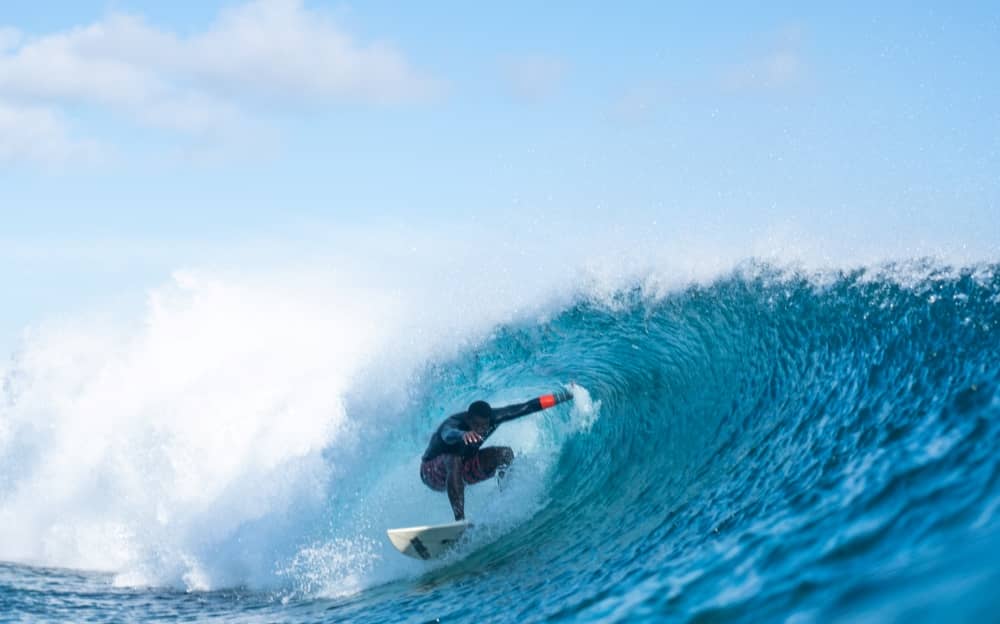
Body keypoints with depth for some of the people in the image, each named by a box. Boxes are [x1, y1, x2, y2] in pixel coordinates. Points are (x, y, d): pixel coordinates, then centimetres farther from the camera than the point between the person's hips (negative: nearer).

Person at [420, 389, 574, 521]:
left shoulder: (492, 418, -20)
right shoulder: (453, 423, -35)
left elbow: (527, 407, -17)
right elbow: (449, 434, -61)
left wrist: (564, 395, -16)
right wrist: (462, 435, -84)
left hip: (463, 468, 5)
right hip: (433, 473, -5)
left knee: (506, 454, -15)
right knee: (454, 460, -41)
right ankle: (460, 520, -43)